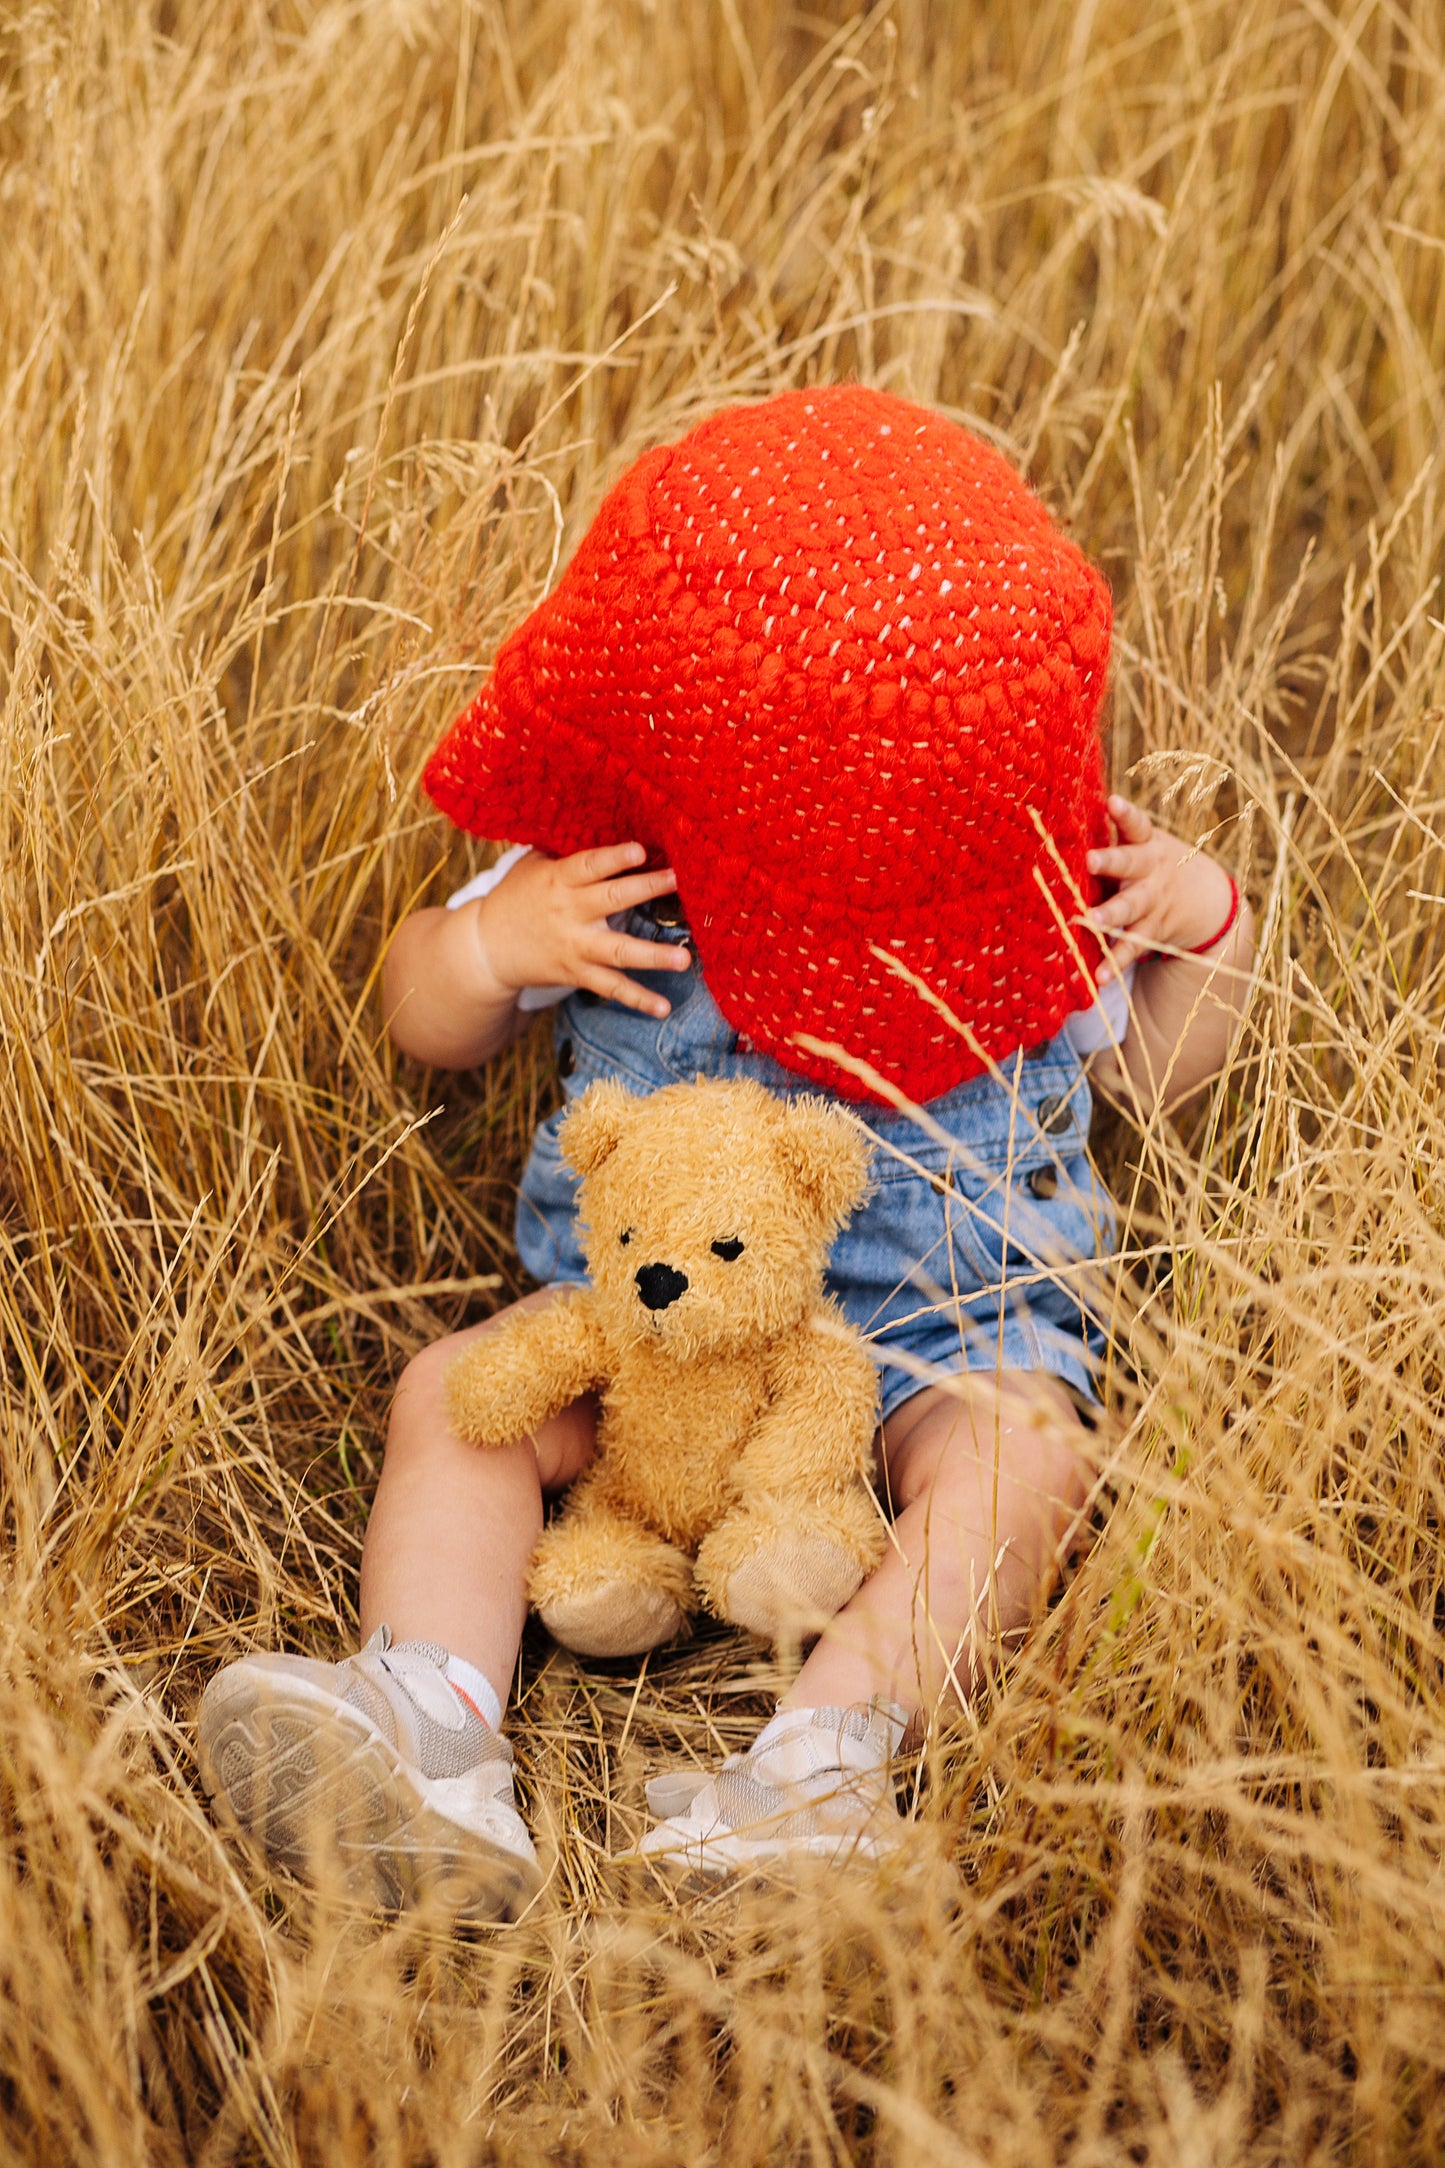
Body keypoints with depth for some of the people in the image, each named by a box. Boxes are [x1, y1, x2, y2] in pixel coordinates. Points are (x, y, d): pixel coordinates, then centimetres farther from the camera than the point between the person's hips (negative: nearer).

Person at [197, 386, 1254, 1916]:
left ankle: (823, 1752, -46)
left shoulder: (1045, 885, -5)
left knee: (1012, 1460, -33)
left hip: (948, 1327, -1)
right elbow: (426, 1022, 3)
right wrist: (485, 946, -20)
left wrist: (1207, 939, -8)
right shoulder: (609, 875, -8)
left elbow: (1146, 1072, 11)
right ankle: (428, 1730, -36)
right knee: (454, 1392, -20)